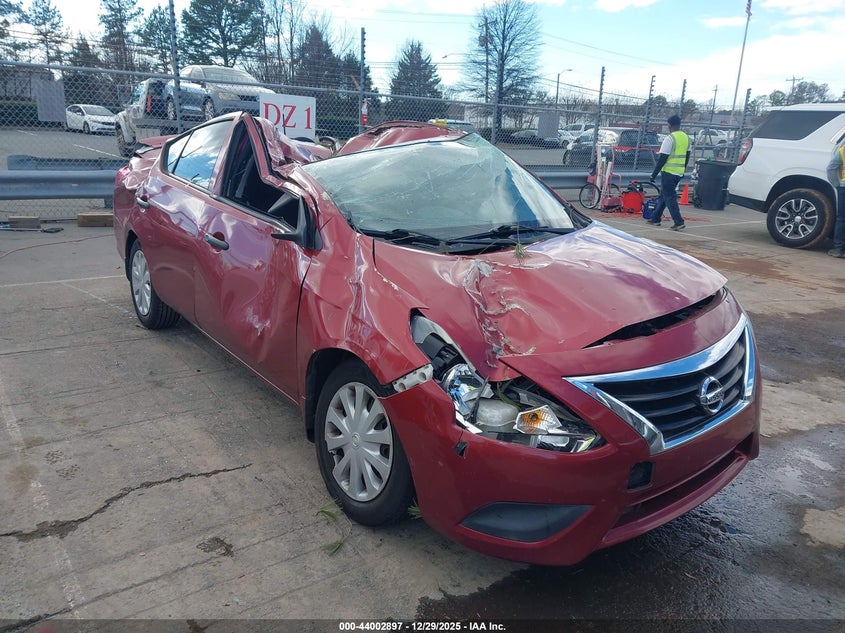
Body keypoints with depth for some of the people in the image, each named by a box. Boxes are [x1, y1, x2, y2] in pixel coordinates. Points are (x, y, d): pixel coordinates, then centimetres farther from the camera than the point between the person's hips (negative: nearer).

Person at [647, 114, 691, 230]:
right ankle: (656, 218, 25)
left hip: (668, 173, -8)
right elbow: (687, 156, 18)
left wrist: (654, 174, -11)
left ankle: (678, 222, -13)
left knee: (669, 197, -6)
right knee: (663, 195, 19)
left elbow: (662, 159, -16)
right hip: (679, 173, 8)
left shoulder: (669, 139, -14)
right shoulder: (686, 138, 11)